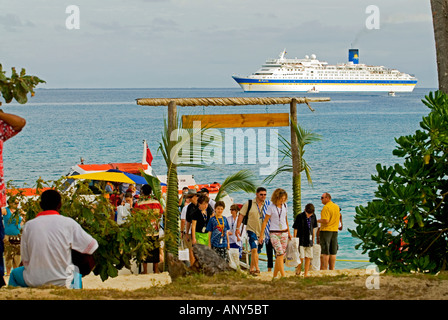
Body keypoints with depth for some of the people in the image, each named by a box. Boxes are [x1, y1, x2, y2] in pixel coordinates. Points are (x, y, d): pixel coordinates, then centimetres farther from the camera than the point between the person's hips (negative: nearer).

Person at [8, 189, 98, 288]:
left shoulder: (28, 225, -6)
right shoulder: (68, 223, -9)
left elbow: (25, 260, -1)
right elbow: (92, 246, -2)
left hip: (34, 281, 0)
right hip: (61, 282, 0)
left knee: (15, 273, 33)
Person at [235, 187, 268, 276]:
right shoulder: (249, 204, -3)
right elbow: (241, 215, 0)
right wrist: (237, 228, -5)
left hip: (261, 232, 3)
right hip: (251, 230, -3)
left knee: (256, 251, 10)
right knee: (254, 249, -19)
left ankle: (251, 269, 23)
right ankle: (257, 269, -20)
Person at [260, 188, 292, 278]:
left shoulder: (285, 206, 8)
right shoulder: (271, 207, -7)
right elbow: (265, 221, -3)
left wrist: (289, 232, 24)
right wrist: (262, 235, -5)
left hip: (284, 233, 5)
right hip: (274, 233, -5)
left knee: (280, 255, 3)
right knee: (280, 253, -18)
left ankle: (275, 275, 12)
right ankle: (283, 276, -22)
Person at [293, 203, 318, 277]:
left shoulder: (313, 216, 3)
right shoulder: (300, 216, -11)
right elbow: (295, 229, -6)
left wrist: (313, 239, 17)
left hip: (309, 241, 5)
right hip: (301, 240, -5)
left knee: (308, 258, 4)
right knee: (301, 258, -8)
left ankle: (306, 274, 11)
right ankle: (298, 271, 10)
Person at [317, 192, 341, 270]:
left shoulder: (326, 207, -15)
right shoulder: (337, 207, 10)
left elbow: (326, 221, -22)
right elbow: (339, 217, 19)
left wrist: (318, 220, -7)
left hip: (326, 231, -7)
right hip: (335, 231, 7)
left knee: (325, 252, -4)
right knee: (333, 252, 9)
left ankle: (324, 269, -6)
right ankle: (332, 269, 11)